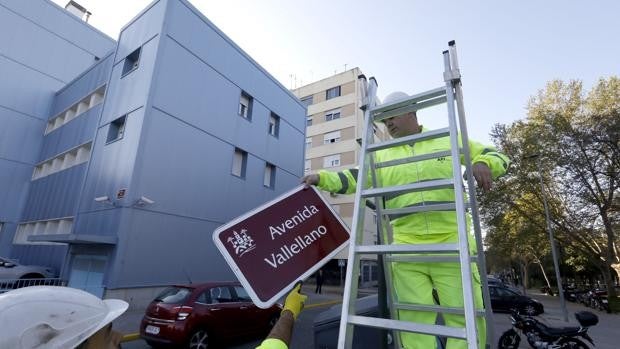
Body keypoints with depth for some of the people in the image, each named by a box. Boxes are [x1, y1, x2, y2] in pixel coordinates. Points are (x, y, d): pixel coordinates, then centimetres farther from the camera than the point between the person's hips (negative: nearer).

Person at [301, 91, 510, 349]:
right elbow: (353, 179, 7)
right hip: (406, 248, 1)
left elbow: (496, 156, 15)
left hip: (452, 244, -1)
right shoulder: (381, 155, 15)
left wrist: (484, 163, -9)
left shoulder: (449, 139, 12)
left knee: (464, 316, 3)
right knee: (414, 318, 5)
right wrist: (321, 178, -8)